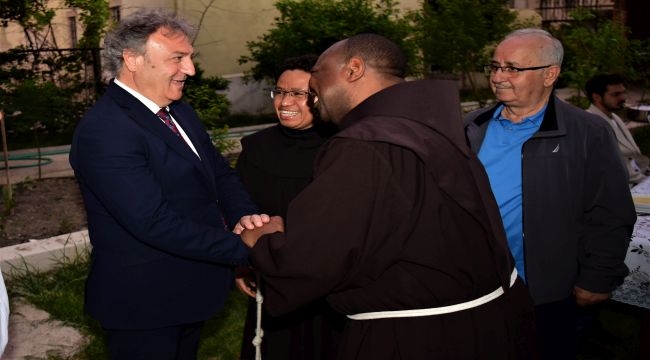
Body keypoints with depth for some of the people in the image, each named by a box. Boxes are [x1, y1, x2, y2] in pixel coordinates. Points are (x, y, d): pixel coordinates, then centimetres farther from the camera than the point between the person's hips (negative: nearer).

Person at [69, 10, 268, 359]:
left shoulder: (180, 112, 6)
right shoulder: (102, 131, -24)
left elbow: (221, 173, 8)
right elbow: (155, 223, -29)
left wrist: (244, 215, -14)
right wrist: (246, 248, -27)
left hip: (190, 290, 8)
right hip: (143, 304, -8)